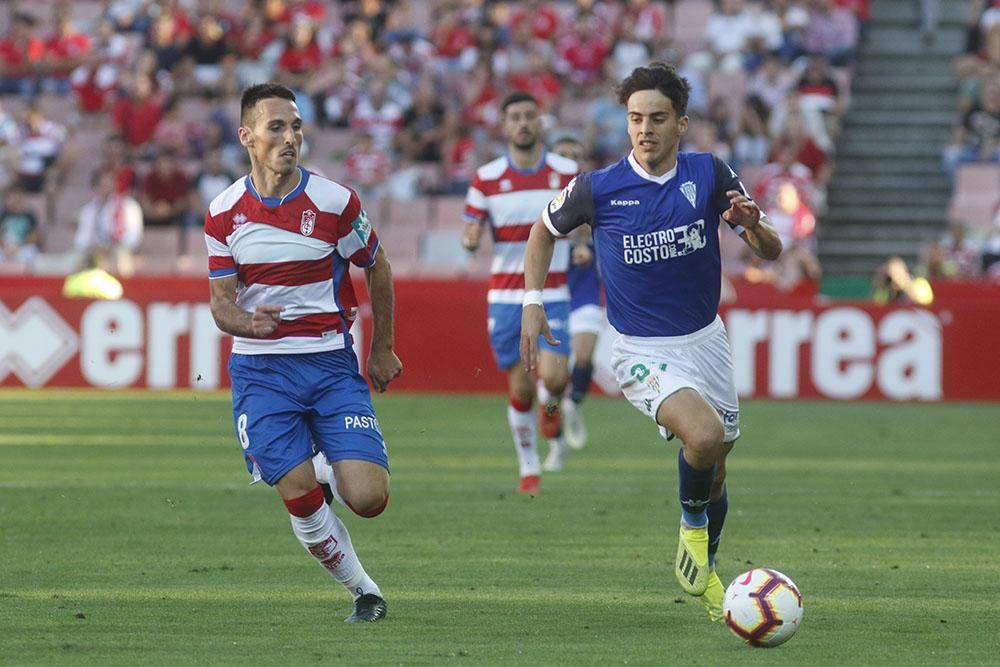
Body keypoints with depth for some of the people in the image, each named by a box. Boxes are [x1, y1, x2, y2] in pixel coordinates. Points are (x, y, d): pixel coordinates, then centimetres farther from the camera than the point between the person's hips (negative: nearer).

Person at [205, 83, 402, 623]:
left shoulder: (335, 202, -7)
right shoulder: (224, 213, -1)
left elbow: (377, 270, 8)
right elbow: (221, 301, 3)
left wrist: (382, 350, 15)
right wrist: (246, 322, -21)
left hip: (331, 364, -1)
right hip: (260, 369, 1)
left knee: (368, 499, -13)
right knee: (300, 499, -12)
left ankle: (327, 472, 24)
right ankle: (362, 590, 12)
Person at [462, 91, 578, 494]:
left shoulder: (567, 172, 1)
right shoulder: (487, 178, 0)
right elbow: (470, 237, 3)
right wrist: (471, 239, -20)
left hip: (553, 295, 0)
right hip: (506, 297, 0)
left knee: (553, 377, -20)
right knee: (521, 390, 1)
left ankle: (552, 410, 16)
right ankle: (529, 468, 21)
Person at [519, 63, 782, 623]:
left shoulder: (710, 175, -7)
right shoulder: (599, 188, -12)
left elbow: (772, 252, -2)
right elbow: (545, 230, 8)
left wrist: (753, 225, -24)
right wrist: (532, 301, -1)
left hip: (706, 340, 4)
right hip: (642, 351, -4)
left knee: (714, 472, 14)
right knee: (704, 435, -30)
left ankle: (705, 573, 41)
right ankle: (692, 528, -1)